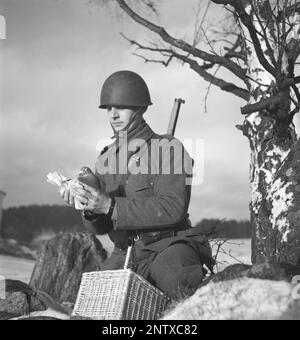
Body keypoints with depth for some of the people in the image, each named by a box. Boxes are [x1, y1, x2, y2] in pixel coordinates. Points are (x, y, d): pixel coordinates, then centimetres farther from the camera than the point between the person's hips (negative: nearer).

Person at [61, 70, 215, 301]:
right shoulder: (106, 161, 11)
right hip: (126, 254, 5)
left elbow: (173, 208, -20)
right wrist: (91, 211, -15)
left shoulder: (168, 148, -6)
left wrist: (111, 206, -26)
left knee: (168, 271, -37)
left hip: (171, 246, -5)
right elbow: (101, 227, 10)